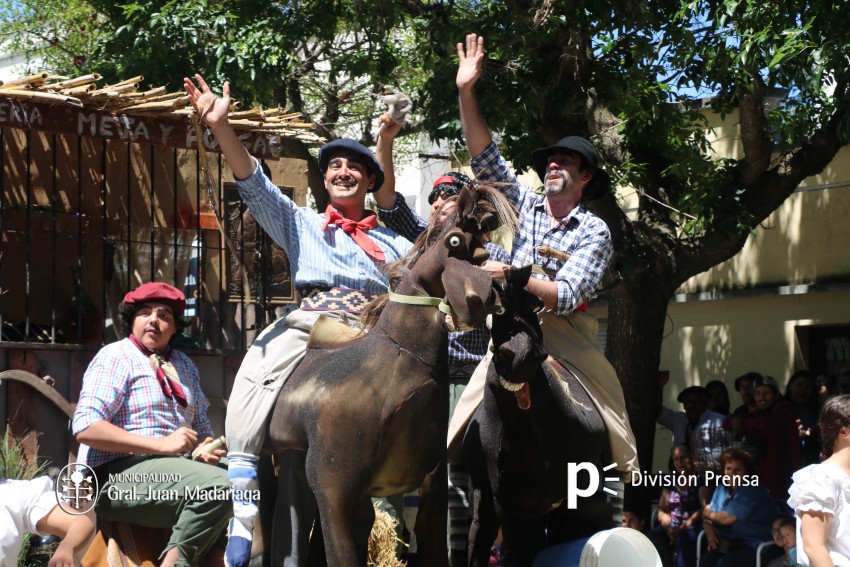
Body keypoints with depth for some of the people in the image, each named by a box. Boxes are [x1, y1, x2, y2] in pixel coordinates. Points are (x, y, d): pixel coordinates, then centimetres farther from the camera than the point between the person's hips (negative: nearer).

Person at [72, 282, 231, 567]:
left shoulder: (184, 365, 20)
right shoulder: (115, 357, -3)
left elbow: (200, 425, 28)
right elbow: (85, 428, -16)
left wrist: (205, 447, 2)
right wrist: (161, 445, -20)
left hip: (173, 470, 8)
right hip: (117, 475, -8)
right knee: (219, 485, -28)